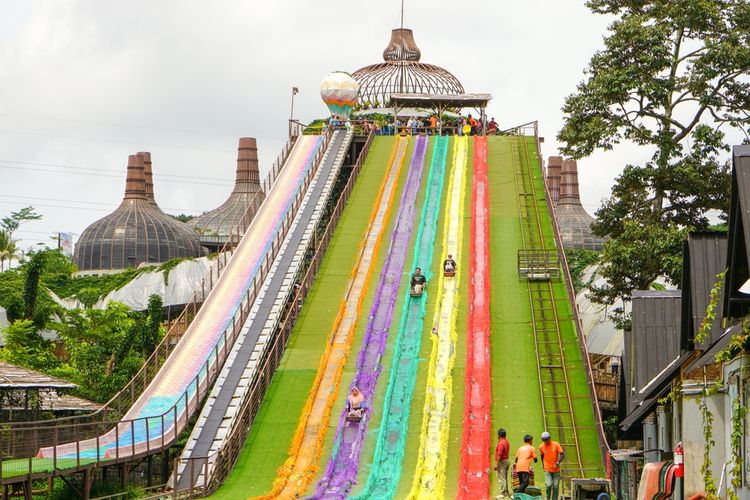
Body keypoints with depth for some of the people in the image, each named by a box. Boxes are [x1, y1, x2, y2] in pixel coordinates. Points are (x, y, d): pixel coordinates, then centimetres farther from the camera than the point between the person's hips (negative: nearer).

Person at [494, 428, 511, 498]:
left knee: (501, 478, -6)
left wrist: (497, 464, -20)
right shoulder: (507, 442, 10)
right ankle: (507, 492, 24)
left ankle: (503, 493, -5)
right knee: (504, 478, 18)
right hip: (506, 460, 10)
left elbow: (499, 455, -23)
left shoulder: (501, 443, -19)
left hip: (502, 462, -10)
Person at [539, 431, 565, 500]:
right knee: (549, 485, -14)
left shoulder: (556, 444, -5)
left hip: (556, 469, 0)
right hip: (547, 470, 0)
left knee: (556, 486, 2)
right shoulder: (541, 447, 0)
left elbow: (562, 454, -7)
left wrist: (558, 462, -21)